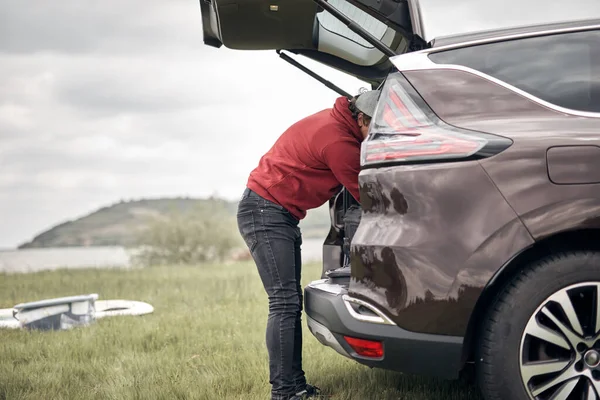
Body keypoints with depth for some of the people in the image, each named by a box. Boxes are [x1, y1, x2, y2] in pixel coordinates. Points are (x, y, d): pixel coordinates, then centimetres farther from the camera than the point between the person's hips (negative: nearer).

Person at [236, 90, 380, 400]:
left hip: (283, 216, 10)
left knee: (291, 303, 7)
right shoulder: (338, 141, -22)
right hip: (264, 212, -10)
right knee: (284, 303, -13)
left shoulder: (335, 122, 8)